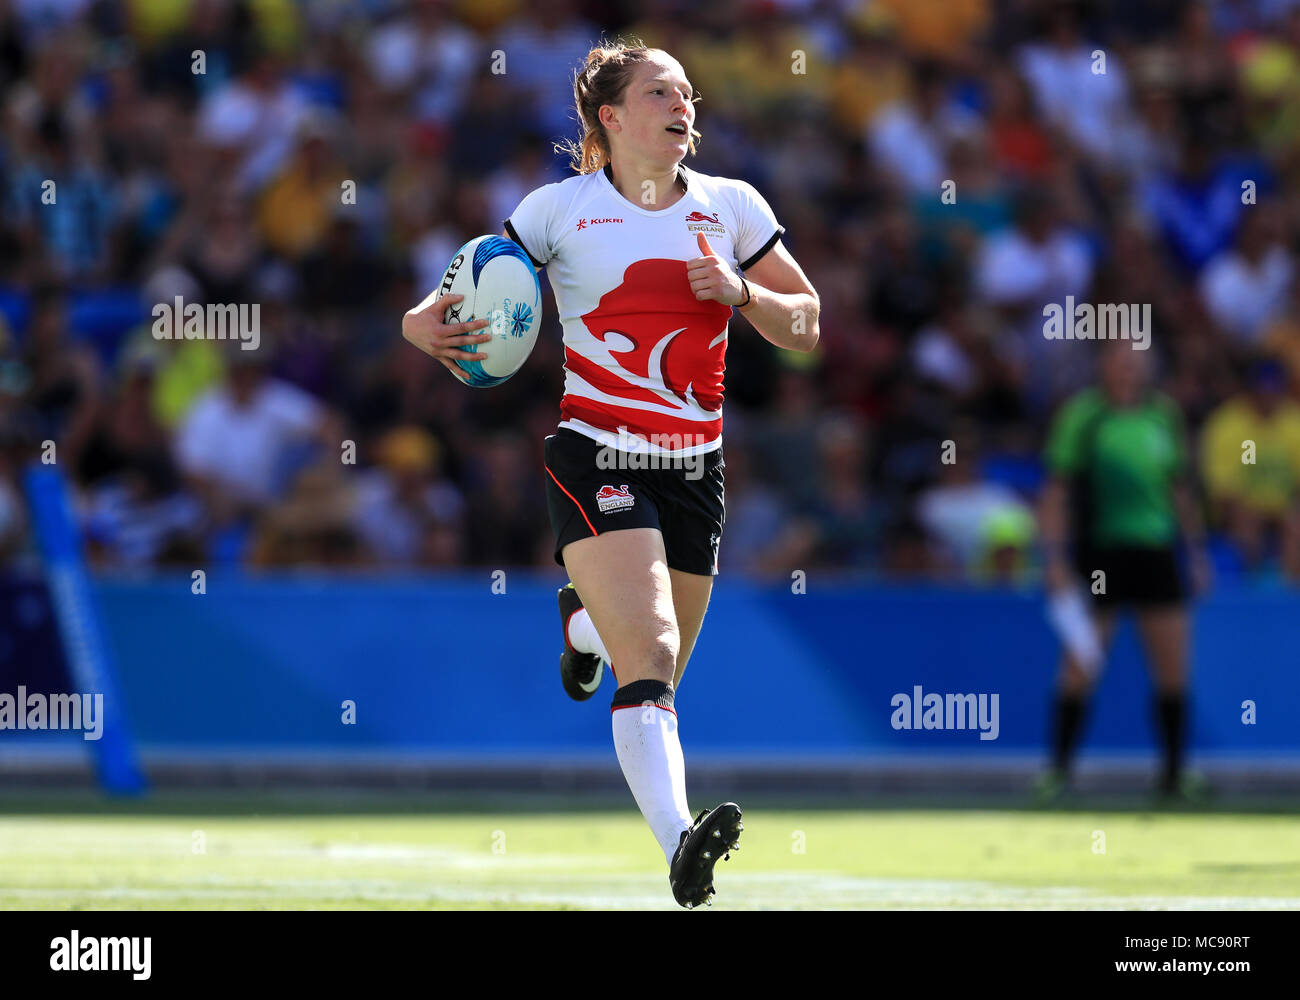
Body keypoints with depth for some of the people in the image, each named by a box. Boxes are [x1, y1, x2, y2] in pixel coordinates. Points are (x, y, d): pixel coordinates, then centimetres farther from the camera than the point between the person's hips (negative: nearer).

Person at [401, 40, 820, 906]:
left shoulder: (733, 208, 7)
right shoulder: (558, 211, -1)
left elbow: (805, 324, 11)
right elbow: (470, 293, 7)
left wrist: (741, 291, -9)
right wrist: (425, 324, -16)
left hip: (695, 468, 4)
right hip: (596, 461, -4)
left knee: (657, 681, 13)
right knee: (649, 657, -23)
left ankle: (586, 622, 49)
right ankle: (680, 843, -35)